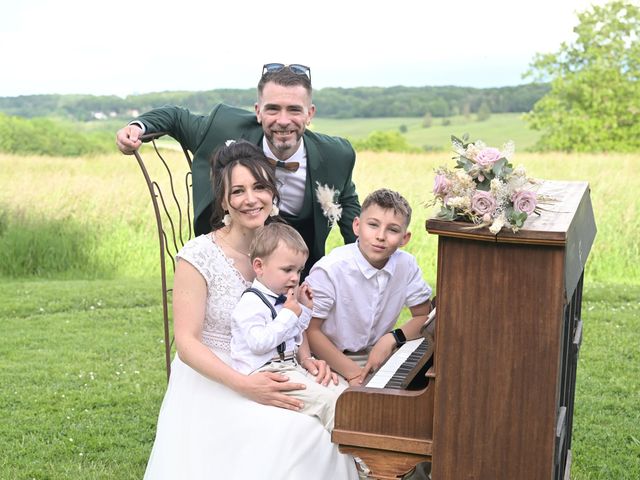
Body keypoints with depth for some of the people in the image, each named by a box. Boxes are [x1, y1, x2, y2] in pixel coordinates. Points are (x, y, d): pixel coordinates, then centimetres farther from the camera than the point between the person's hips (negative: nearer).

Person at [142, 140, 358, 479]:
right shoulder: (198, 256, -13)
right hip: (213, 385, -5)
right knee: (290, 432, -29)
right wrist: (245, 385, -27)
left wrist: (307, 360, -9)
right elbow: (187, 342, -15)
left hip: (269, 378, 5)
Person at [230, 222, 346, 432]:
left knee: (342, 388, -1)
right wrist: (288, 314, -20)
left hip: (292, 366, 10)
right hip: (265, 372, -10)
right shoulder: (251, 303, -14)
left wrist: (305, 310, 13)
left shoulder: (285, 299, 15)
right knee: (326, 399, -23)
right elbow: (258, 343, -26)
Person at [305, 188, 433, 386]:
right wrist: (353, 372, -20)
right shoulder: (330, 270, -18)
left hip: (378, 356, 5)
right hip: (332, 361, -5)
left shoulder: (406, 265, -5)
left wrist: (391, 339, -12)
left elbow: (425, 317, 6)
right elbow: (310, 330, -14)